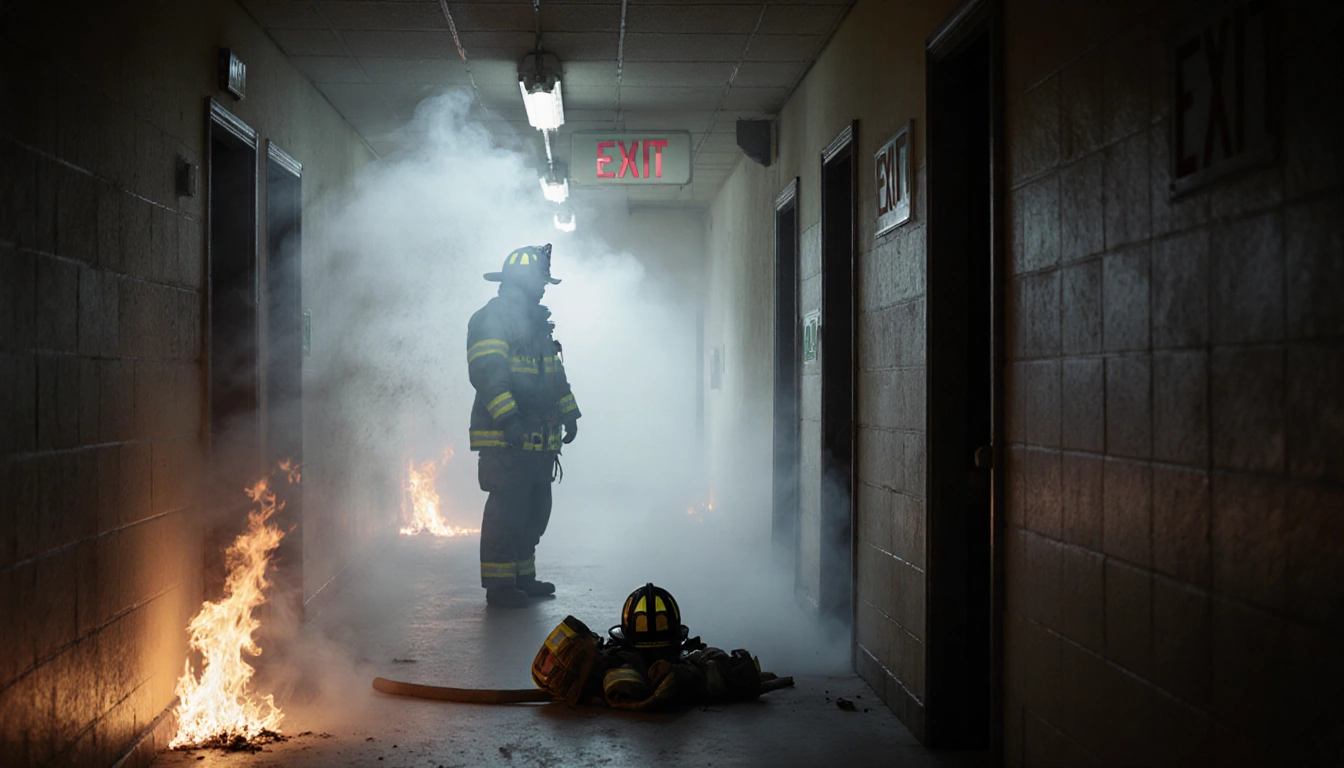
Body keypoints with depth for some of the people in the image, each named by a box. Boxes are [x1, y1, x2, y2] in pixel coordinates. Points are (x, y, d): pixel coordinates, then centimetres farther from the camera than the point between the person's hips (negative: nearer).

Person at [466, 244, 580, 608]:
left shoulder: (538, 324, 21)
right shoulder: (491, 318, -8)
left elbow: (555, 374, 31)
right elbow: (487, 374, -19)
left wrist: (568, 413, 26)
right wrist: (507, 418, -27)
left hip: (539, 439, 9)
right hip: (505, 439, -9)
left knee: (535, 510, 13)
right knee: (507, 510, -9)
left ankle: (523, 576, 23)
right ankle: (498, 584, -3)